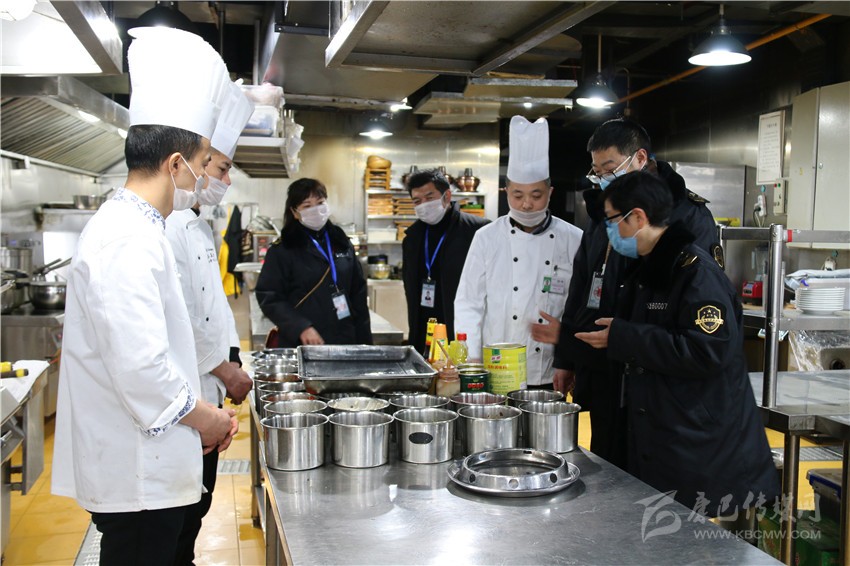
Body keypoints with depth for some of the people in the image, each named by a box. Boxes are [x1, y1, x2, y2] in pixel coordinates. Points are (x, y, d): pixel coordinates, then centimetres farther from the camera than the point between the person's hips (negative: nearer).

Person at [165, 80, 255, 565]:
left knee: (198, 503, 18)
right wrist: (223, 369, -13)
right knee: (182, 510, 4)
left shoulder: (199, 226, 13)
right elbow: (175, 319, -19)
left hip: (208, 390, 9)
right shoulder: (169, 227, -17)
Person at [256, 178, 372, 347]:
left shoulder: (342, 243, 10)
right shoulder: (282, 250, -4)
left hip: (344, 341, 4)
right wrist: (300, 327, -21)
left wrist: (364, 341, 8)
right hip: (301, 345, -4)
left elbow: (358, 293, 12)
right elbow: (269, 297, -8)